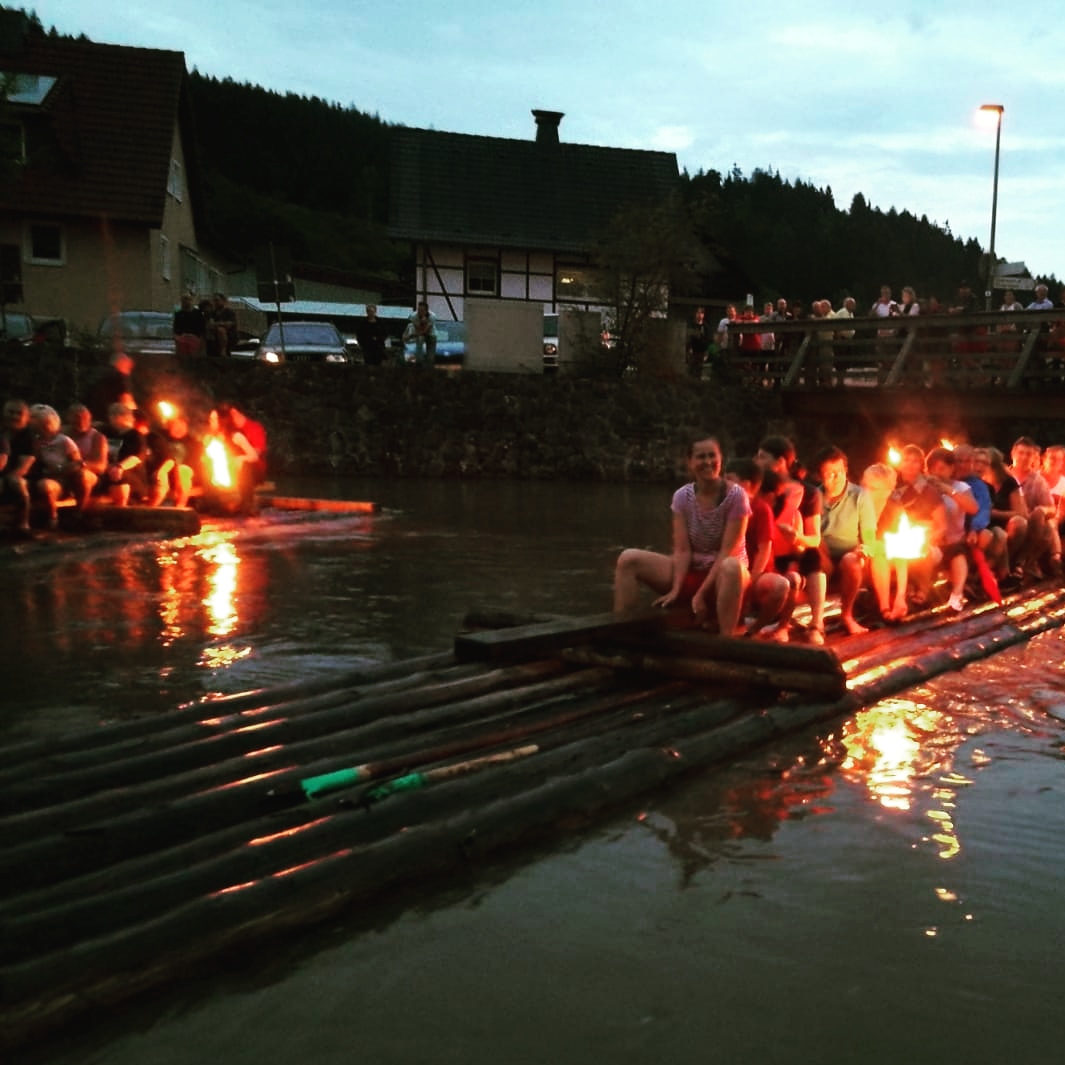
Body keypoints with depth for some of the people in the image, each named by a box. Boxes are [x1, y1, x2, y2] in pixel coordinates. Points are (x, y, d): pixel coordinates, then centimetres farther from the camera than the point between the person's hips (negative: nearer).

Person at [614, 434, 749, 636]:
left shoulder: (736, 496, -13)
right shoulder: (682, 497, -3)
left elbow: (728, 551, -18)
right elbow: (682, 550, -9)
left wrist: (701, 594, -24)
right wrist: (675, 590, -24)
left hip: (722, 575, -4)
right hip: (691, 572, 4)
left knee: (730, 567, -41)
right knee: (628, 559, -15)